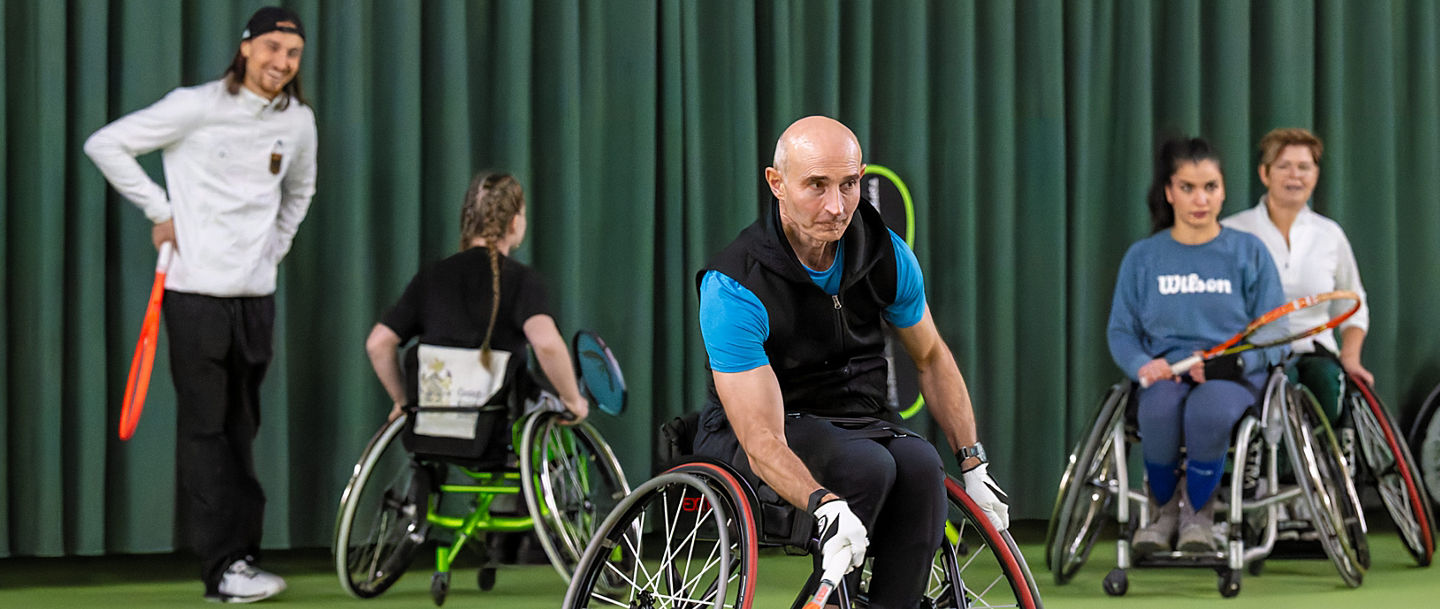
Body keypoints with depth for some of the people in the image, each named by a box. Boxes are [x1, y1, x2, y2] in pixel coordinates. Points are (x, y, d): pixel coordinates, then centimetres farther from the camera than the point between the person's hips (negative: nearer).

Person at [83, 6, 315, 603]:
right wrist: (160, 210, -5)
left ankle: (242, 555, 15)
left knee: (241, 429, 9)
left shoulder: (298, 121, 8)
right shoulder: (198, 107, -9)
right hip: (197, 290, -5)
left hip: (256, 293, 5)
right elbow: (105, 144, -5)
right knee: (205, 428, -5)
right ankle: (221, 565, -5)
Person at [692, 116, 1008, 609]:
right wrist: (827, 506, -46)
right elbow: (762, 439, -29)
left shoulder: (887, 254, -8)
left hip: (859, 418, 5)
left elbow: (930, 356, 11)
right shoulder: (733, 286, -24)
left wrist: (973, 464, 4)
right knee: (867, 466, -34)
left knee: (920, 466, -29)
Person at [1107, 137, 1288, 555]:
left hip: (1232, 378, -1)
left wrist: (1231, 362, -16)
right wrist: (1143, 364, -11)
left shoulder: (1248, 252, 8)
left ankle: (1198, 512, -9)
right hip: (1165, 374, 1)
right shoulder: (1143, 257, 12)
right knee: (1160, 410, -37)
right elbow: (1121, 331, 12)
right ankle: (1162, 508, -7)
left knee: (1210, 411, -39)